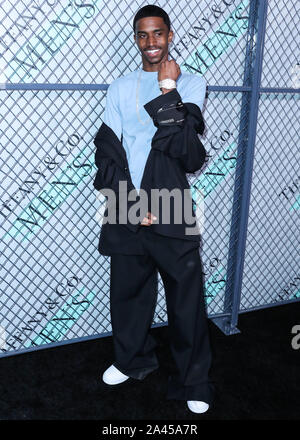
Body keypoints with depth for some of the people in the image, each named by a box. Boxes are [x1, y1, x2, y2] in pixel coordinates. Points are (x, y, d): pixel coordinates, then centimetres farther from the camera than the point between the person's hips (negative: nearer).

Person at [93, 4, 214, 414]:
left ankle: (194, 381, 23)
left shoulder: (191, 83, 2)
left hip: (172, 212, -2)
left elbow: (188, 151, -12)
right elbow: (106, 150, 1)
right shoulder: (120, 88, 9)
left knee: (186, 299, 3)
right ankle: (133, 359, 40)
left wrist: (167, 89, -12)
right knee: (128, 292, 15)